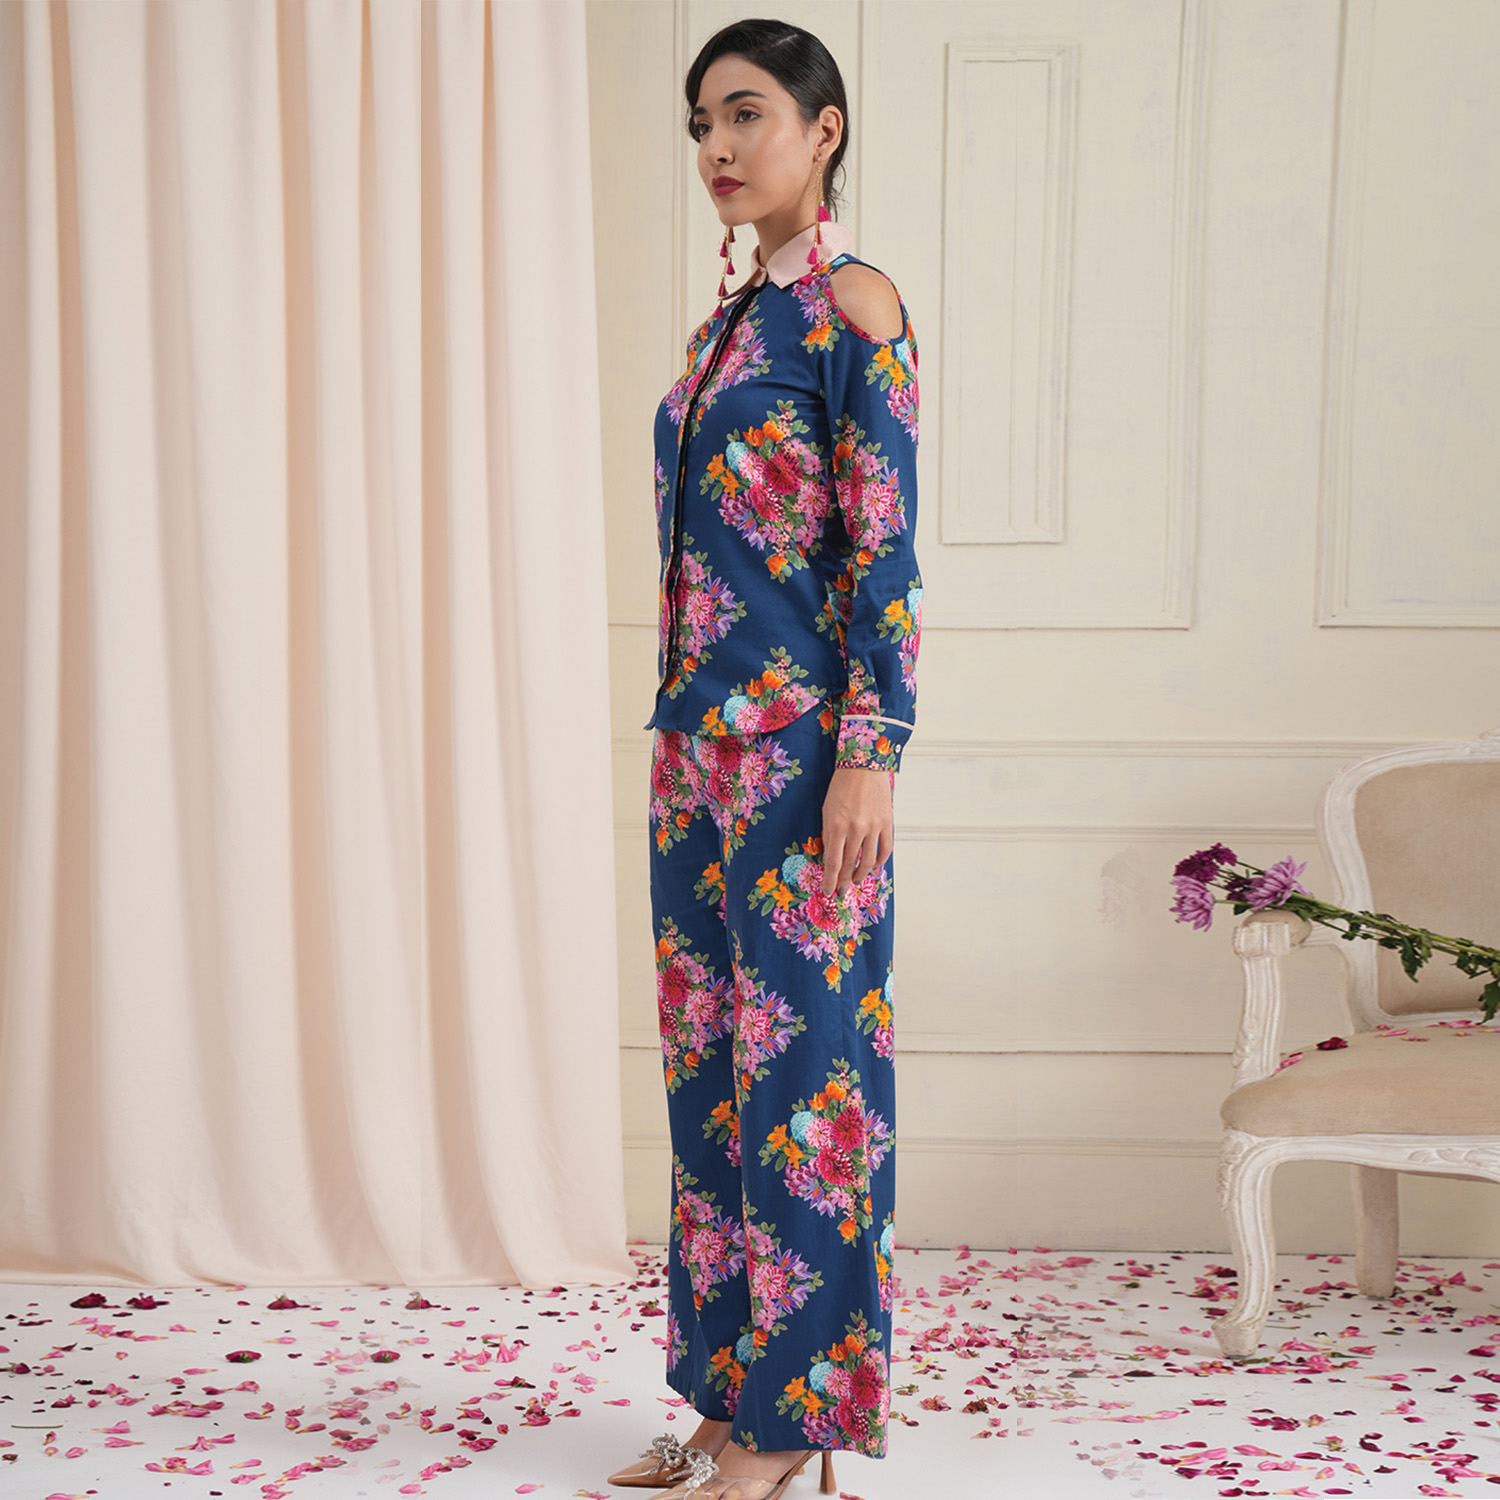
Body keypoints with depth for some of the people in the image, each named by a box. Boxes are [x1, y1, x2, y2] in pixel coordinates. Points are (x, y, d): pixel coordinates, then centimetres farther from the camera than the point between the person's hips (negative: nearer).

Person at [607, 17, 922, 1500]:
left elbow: (884, 547, -13)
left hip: (800, 745, -9)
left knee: (799, 1058, -2)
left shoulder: (853, 304, -8)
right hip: (703, 741, 9)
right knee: (708, 1057, 11)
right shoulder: (732, 315, 16)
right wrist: (678, 730, 18)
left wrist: (871, 751, -18)